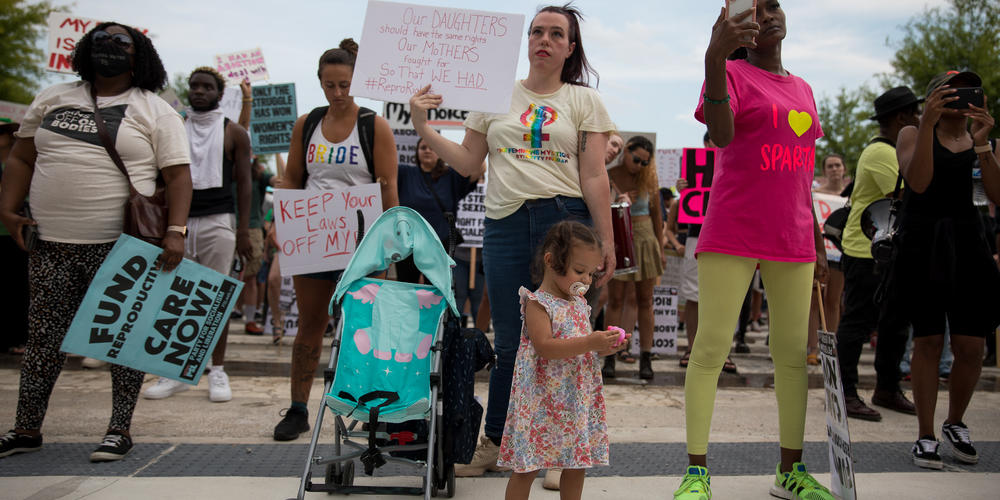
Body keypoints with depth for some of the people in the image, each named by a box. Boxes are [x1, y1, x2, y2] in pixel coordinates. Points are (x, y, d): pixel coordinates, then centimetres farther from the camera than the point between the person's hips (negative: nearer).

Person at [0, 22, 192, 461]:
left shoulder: (155, 111, 3)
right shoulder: (52, 99, 15)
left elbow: (178, 176, -3)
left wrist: (175, 231, -16)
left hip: (121, 247, -4)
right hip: (51, 245, 4)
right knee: (43, 336, 8)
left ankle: (120, 429, 11)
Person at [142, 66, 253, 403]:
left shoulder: (234, 133, 7)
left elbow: (243, 182, 4)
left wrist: (243, 230, -4)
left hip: (217, 222, -3)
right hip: (179, 222, 3)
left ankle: (217, 371, 6)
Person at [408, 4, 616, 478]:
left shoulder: (585, 101, 8)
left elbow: (594, 177, 3)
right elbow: (467, 162, 13)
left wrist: (606, 240, -2)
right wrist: (423, 128, 3)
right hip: (506, 224, 2)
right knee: (508, 341, 6)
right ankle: (493, 443, 19)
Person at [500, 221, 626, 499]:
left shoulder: (579, 304, 12)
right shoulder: (538, 303, -12)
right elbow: (544, 347, -23)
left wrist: (605, 347, 0)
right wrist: (590, 343, -29)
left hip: (578, 399, 7)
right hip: (541, 400, -7)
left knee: (577, 465, 13)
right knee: (527, 466, -1)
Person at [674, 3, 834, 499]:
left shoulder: (802, 89, 19)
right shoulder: (732, 74, 0)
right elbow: (720, 134, -23)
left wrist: (818, 244, 19)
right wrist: (715, 58, -39)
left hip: (792, 242, 6)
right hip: (731, 236, -6)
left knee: (794, 352, 5)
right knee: (710, 347, -7)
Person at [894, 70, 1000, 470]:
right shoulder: (913, 134, 3)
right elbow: (919, 182, -15)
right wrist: (928, 123, -21)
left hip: (967, 244, 3)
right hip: (922, 244, -3)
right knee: (928, 339, -3)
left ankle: (955, 424, 23)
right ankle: (925, 436, 9)